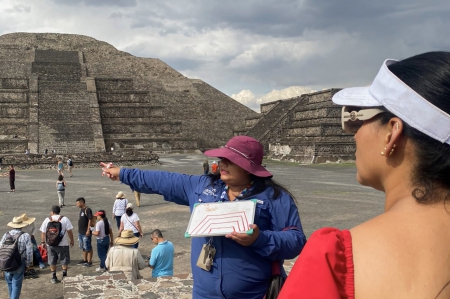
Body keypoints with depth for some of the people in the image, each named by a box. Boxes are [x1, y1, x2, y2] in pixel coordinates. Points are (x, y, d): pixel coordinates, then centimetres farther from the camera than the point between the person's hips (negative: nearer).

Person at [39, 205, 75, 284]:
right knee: (64, 261, 10)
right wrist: (72, 240, 3)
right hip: (62, 244, -2)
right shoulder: (65, 219, -4)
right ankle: (64, 276, 11)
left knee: (52, 262, 11)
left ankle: (54, 278, 13)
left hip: (50, 244, 2)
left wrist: (43, 242, 12)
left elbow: (43, 232, 2)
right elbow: (69, 231, -7)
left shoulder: (47, 220, 1)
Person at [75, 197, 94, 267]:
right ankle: (84, 260, 30)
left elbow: (90, 220, -19)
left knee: (88, 248, -1)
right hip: (80, 232, 10)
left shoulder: (87, 210, -17)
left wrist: (88, 230, -21)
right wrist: (79, 230, 20)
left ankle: (89, 262, 6)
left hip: (86, 233, -10)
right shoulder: (81, 209, 11)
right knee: (83, 247, 18)